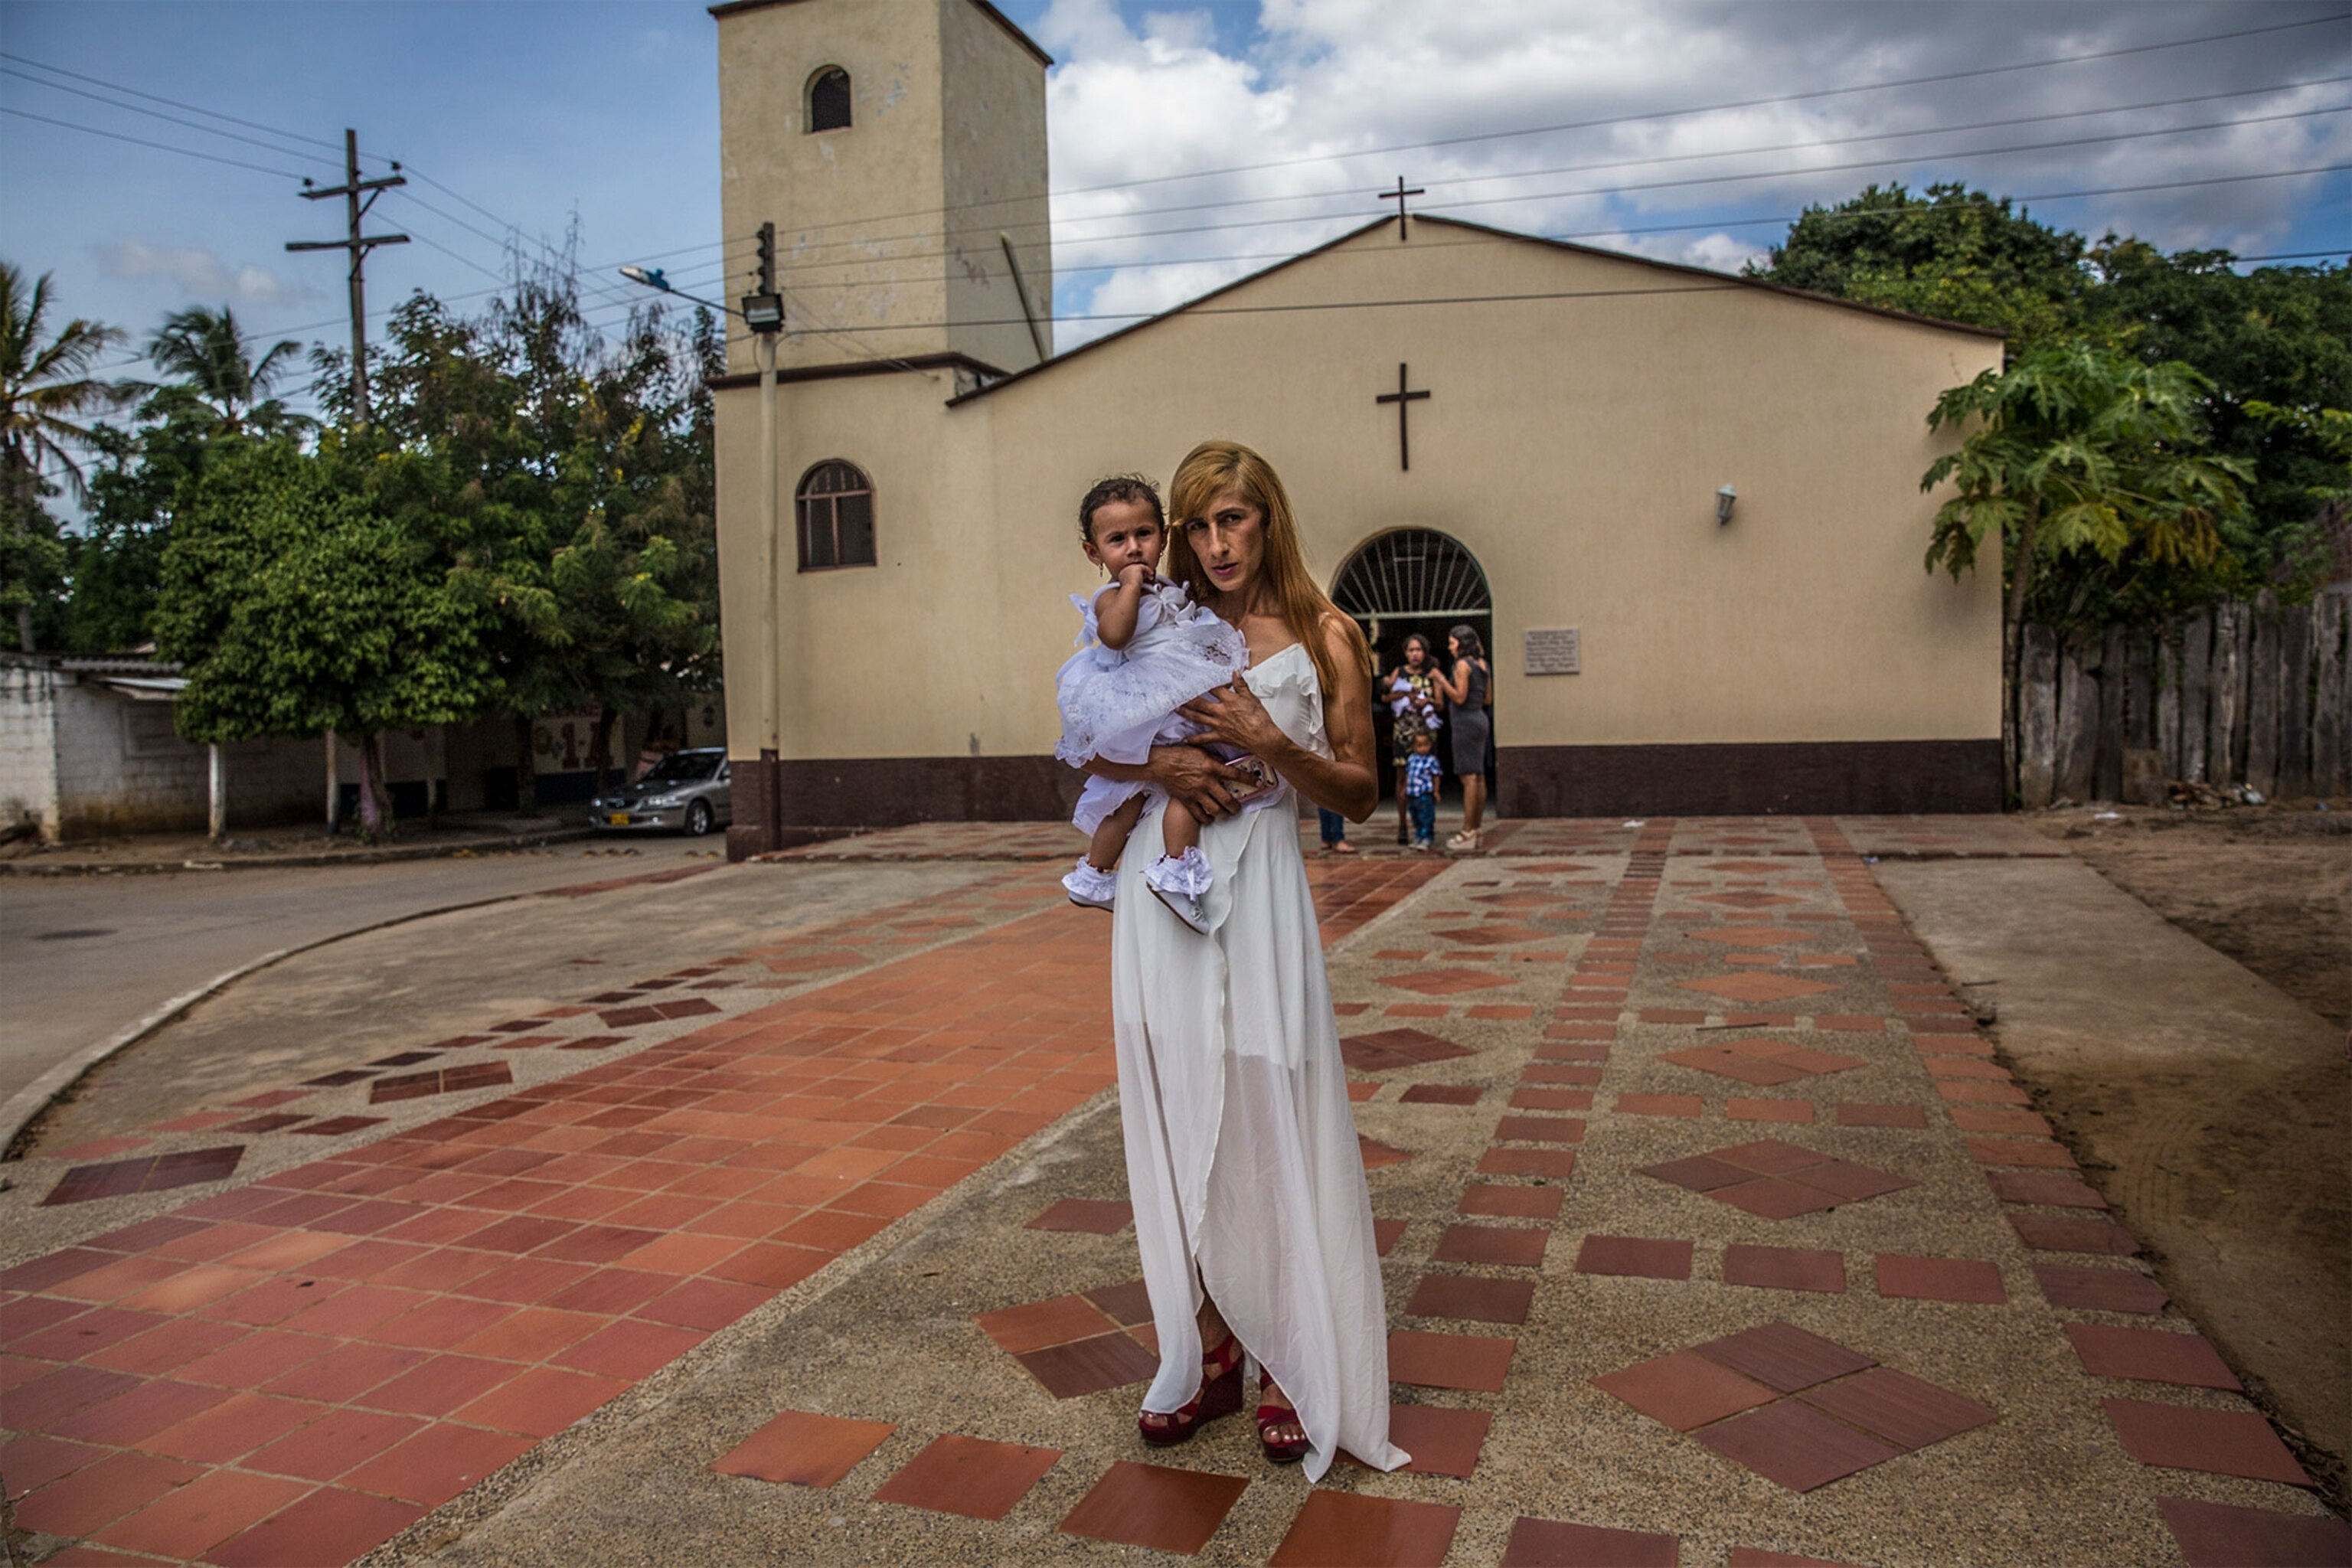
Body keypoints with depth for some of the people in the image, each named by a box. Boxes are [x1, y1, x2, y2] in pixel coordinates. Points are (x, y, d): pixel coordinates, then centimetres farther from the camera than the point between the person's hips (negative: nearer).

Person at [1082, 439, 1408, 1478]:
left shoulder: (1324, 639, 1)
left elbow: (1358, 796, -1)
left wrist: (1267, 741, -16)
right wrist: (1159, 763, -9)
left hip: (1258, 894, -3)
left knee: (1269, 1126, -1)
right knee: (1181, 1124, 8)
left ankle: (1294, 1373, 13)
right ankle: (1209, 1353, 22)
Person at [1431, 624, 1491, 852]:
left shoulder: (1463, 664, -12)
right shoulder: (1481, 664, 14)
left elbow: (1460, 698, -18)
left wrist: (1441, 679, -11)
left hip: (1466, 722, -9)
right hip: (1479, 719, 9)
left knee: (1469, 777, -10)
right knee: (1479, 777, 9)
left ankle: (1467, 834, -10)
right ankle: (1475, 831, 12)